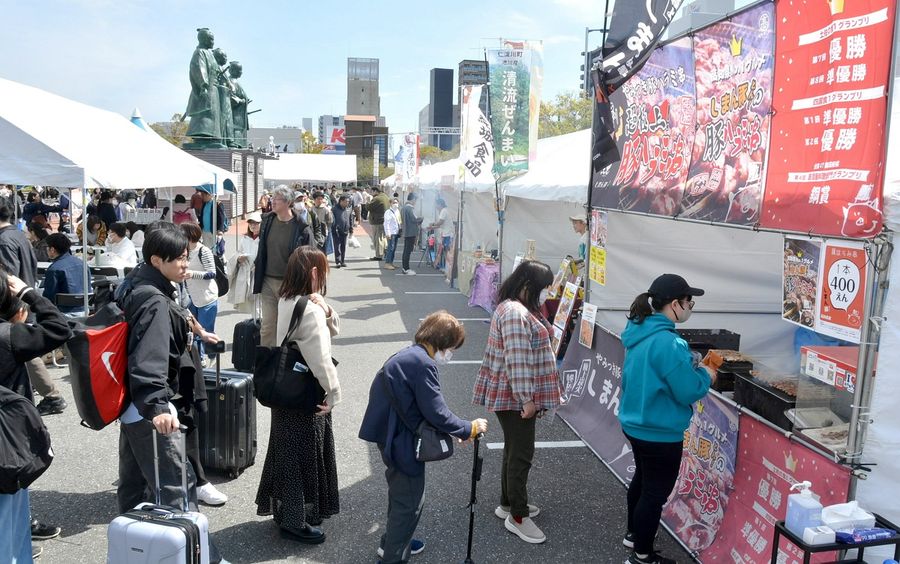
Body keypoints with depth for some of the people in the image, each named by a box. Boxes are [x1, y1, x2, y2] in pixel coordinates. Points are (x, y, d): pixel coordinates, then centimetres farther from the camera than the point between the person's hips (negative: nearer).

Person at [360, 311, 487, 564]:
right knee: (409, 502, 4)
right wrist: (469, 429, -9)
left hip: (393, 435, 11)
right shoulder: (423, 364, -23)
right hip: (402, 441, -10)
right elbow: (437, 413, -23)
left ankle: (393, 542, 44)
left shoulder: (409, 355, 8)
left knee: (400, 494, 26)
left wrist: (458, 429, 11)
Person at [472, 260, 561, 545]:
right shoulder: (515, 313, -22)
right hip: (515, 397, -10)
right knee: (521, 454, 0)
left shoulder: (519, 309, 13)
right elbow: (517, 361, -26)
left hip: (514, 397, 10)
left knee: (514, 450, 20)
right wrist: (527, 399, -23)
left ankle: (508, 503, 33)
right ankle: (518, 517, 12)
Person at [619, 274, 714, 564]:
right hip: (659, 432, -9)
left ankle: (633, 534, 47)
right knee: (655, 493, 8)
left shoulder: (639, 331, 0)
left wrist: (690, 363, 5)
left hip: (636, 423, 10)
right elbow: (689, 392, -24)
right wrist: (706, 375, -6)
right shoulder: (666, 342, -30)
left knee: (642, 479, 28)